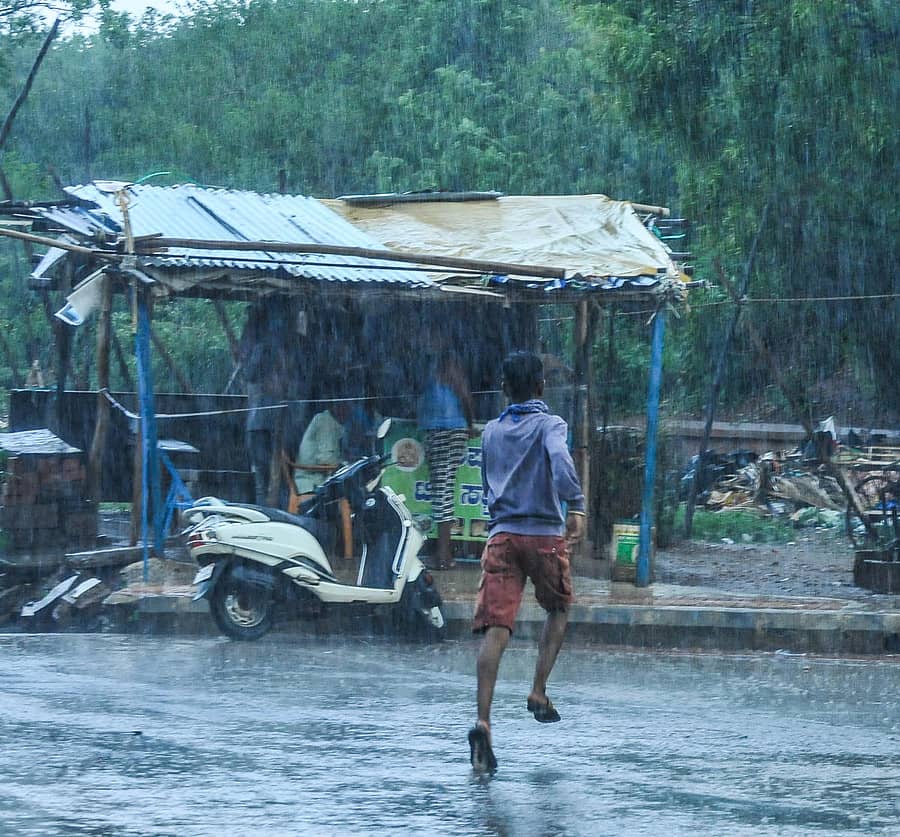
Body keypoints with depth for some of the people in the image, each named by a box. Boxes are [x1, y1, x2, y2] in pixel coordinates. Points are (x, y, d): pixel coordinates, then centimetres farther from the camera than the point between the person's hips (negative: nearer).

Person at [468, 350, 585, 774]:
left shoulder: (491, 432, 15)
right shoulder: (549, 424, 1)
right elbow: (560, 461, -21)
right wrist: (575, 507, -28)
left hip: (501, 533, 2)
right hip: (545, 533, -2)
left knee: (494, 629, -9)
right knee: (558, 610, 25)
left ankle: (483, 722, -25)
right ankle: (538, 692, 14)